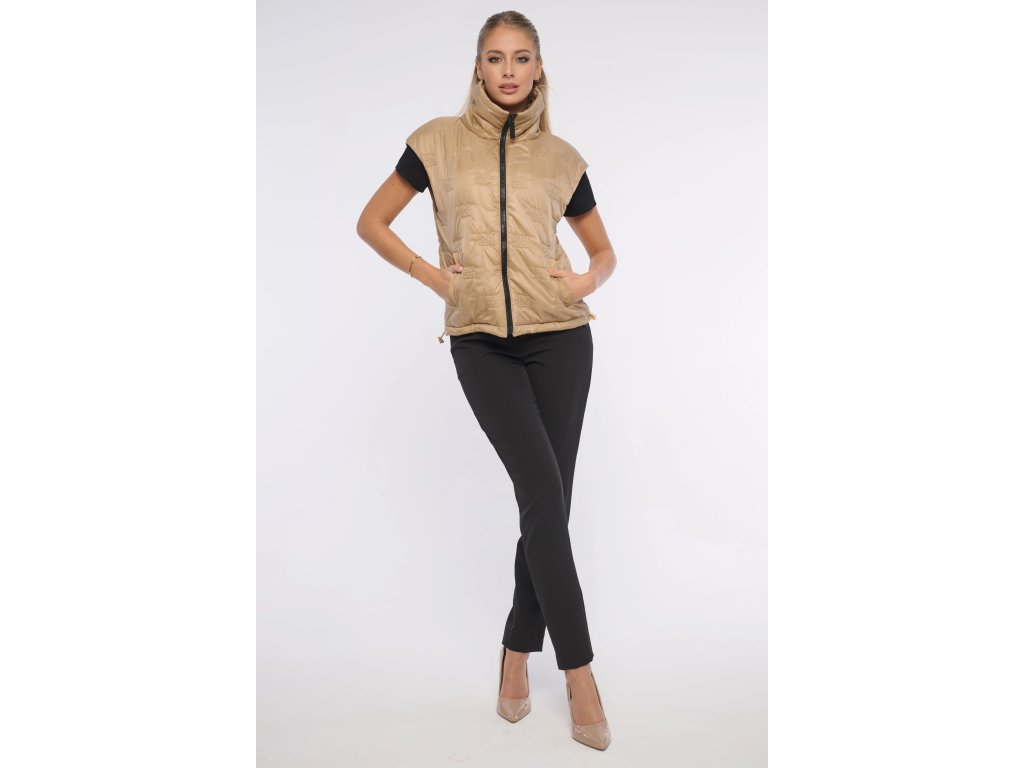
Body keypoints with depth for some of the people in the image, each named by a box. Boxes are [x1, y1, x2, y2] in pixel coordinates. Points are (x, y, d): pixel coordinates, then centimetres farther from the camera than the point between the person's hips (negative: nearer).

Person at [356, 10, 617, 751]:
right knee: (543, 494, -13)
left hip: (559, 337, 2)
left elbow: (604, 250, 20)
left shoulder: (560, 156, 10)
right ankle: (580, 674, 0)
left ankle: (517, 651, 23)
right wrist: (432, 274, -1)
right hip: (481, 342, -2)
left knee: (547, 503, 3)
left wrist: (589, 280, -1)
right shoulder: (441, 141, 6)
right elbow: (372, 223, 11)